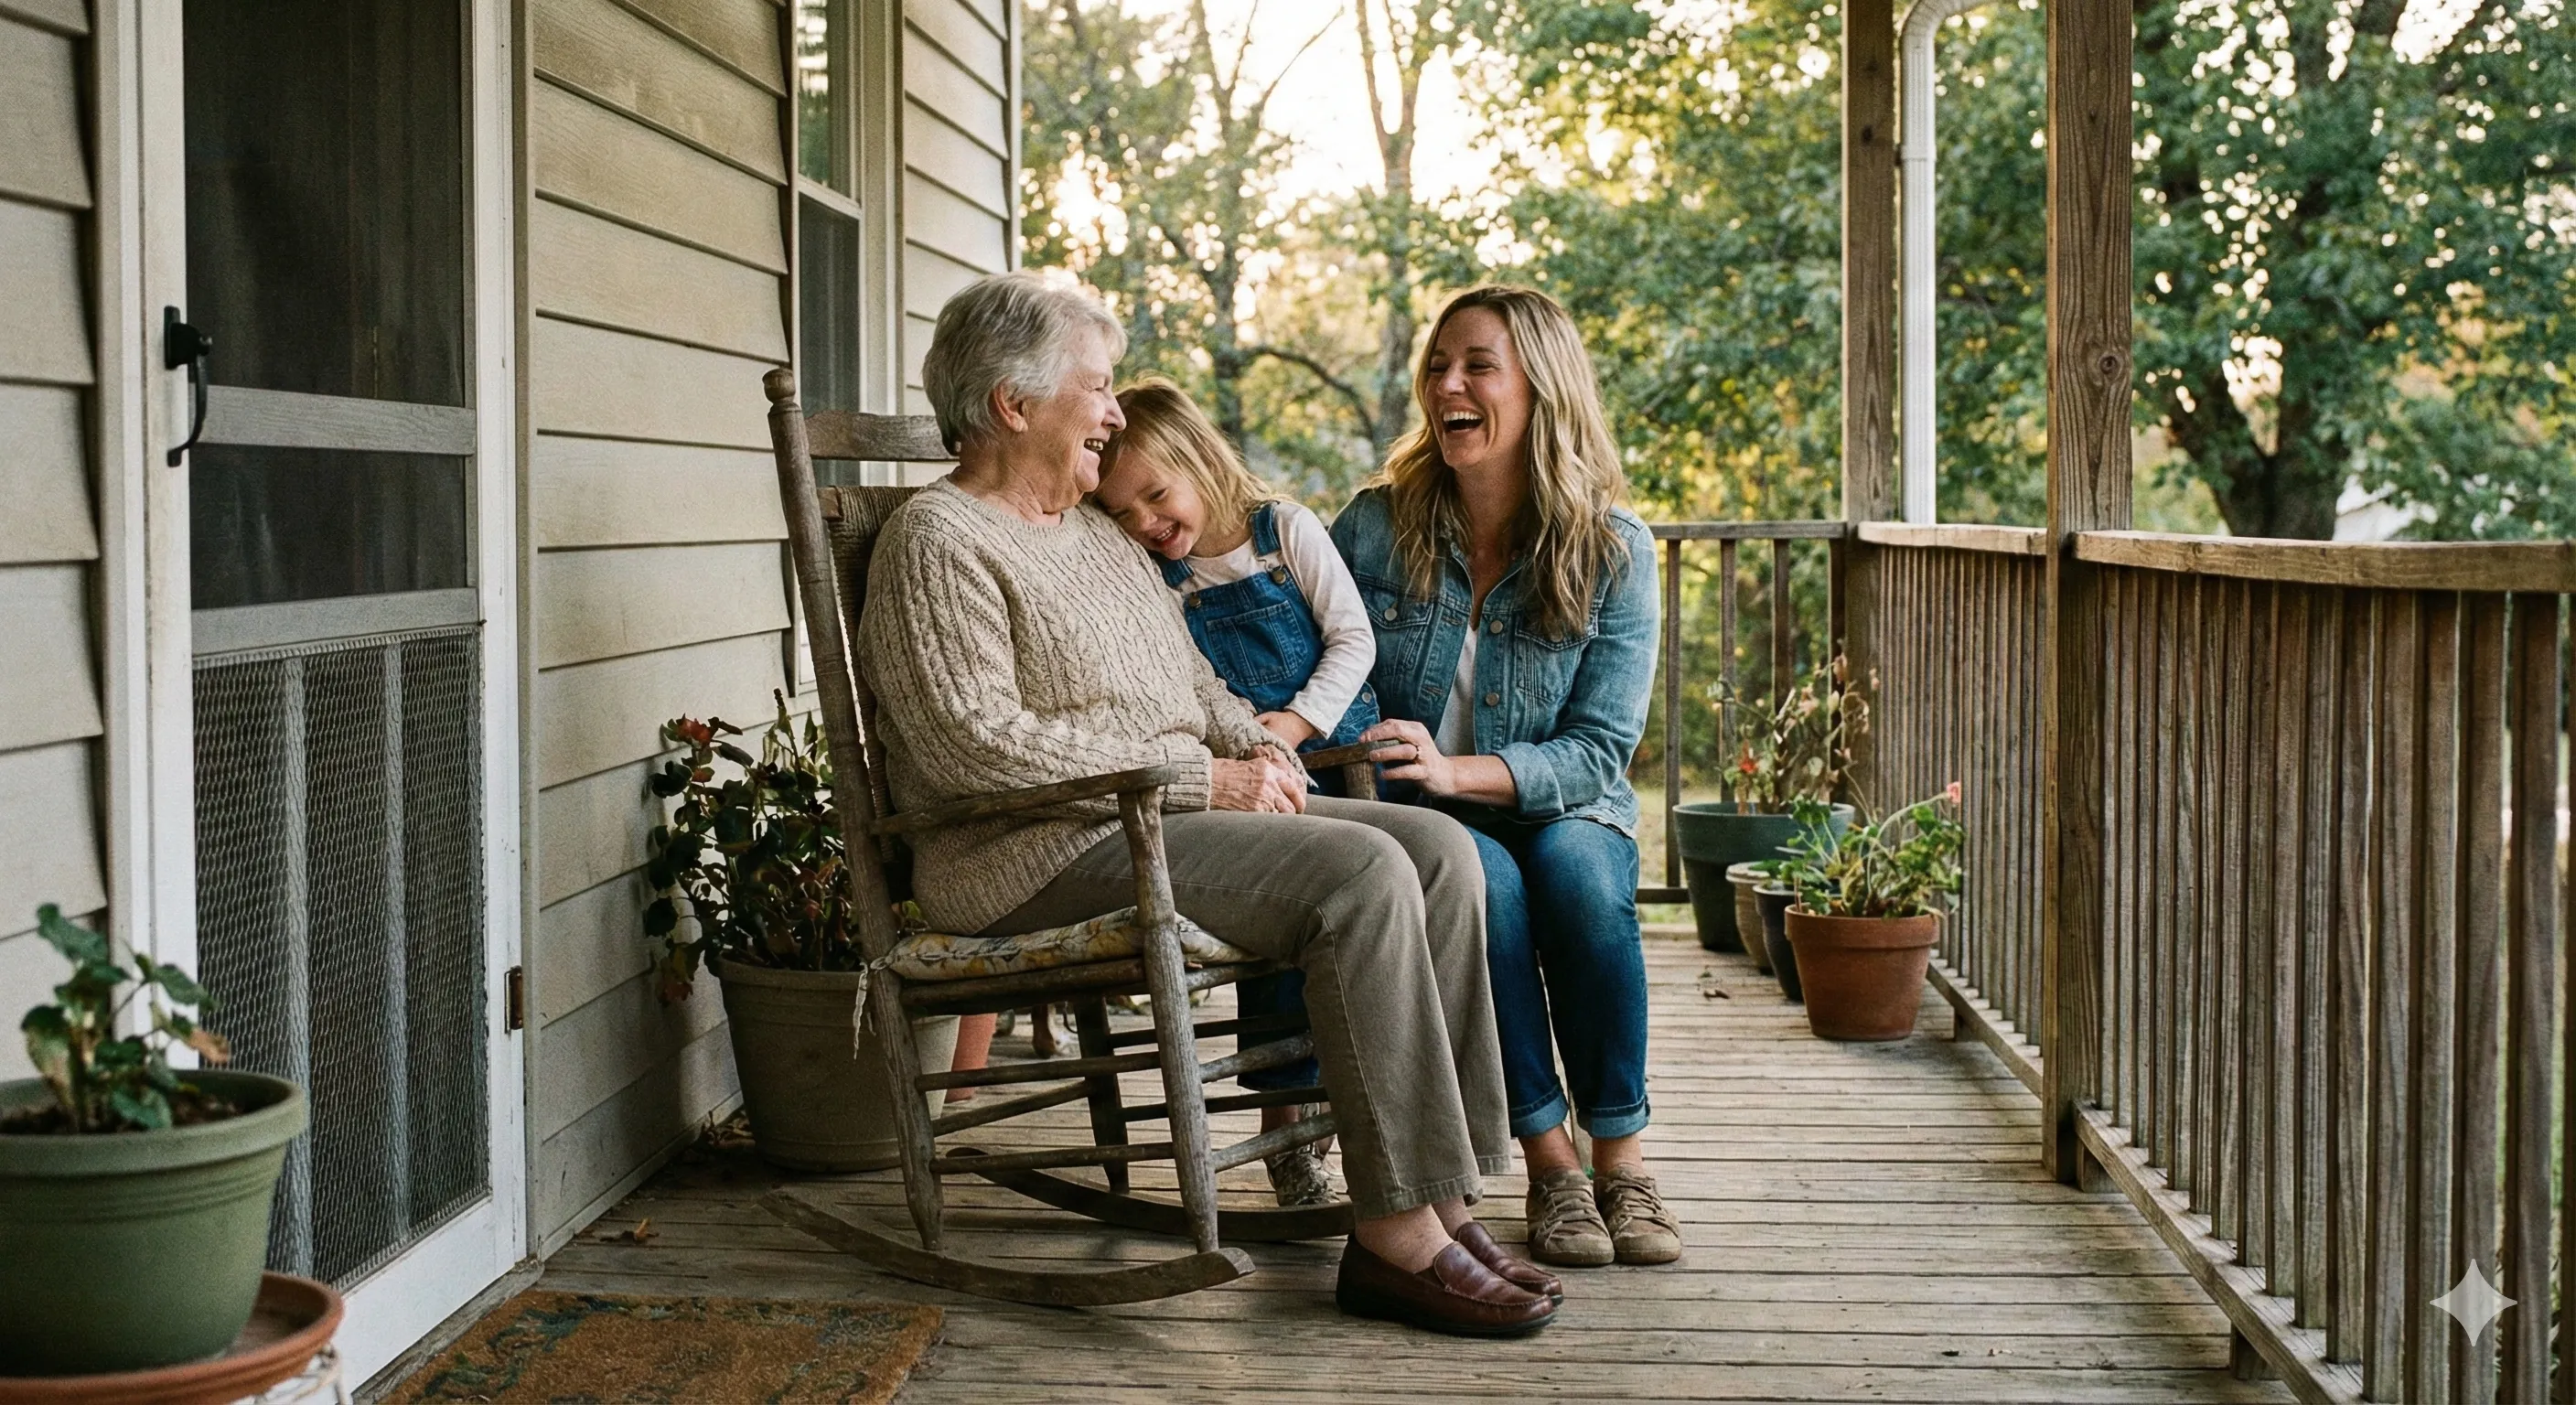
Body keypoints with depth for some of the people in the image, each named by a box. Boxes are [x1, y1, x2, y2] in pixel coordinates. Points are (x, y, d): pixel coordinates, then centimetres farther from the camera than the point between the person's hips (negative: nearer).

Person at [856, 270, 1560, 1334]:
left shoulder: (1096, 530, 23)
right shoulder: (940, 543, -7)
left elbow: (1191, 678, 30)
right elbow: (976, 744, -19)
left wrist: (1255, 744, 5)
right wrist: (1202, 778, -18)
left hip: (1168, 816, 9)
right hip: (1044, 856, -9)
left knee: (1436, 846, -10)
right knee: (1359, 873, -27)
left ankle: (1440, 1194, -14)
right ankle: (1398, 1236, -25)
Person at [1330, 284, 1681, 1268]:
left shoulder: (1613, 553, -4)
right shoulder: (1373, 528, -1)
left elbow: (1597, 752, -10)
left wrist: (1456, 770, -25)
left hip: (1560, 814, 0)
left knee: (1577, 864, -34)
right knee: (1482, 877, -34)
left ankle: (1621, 1155, -22)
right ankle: (1549, 1161, -25)